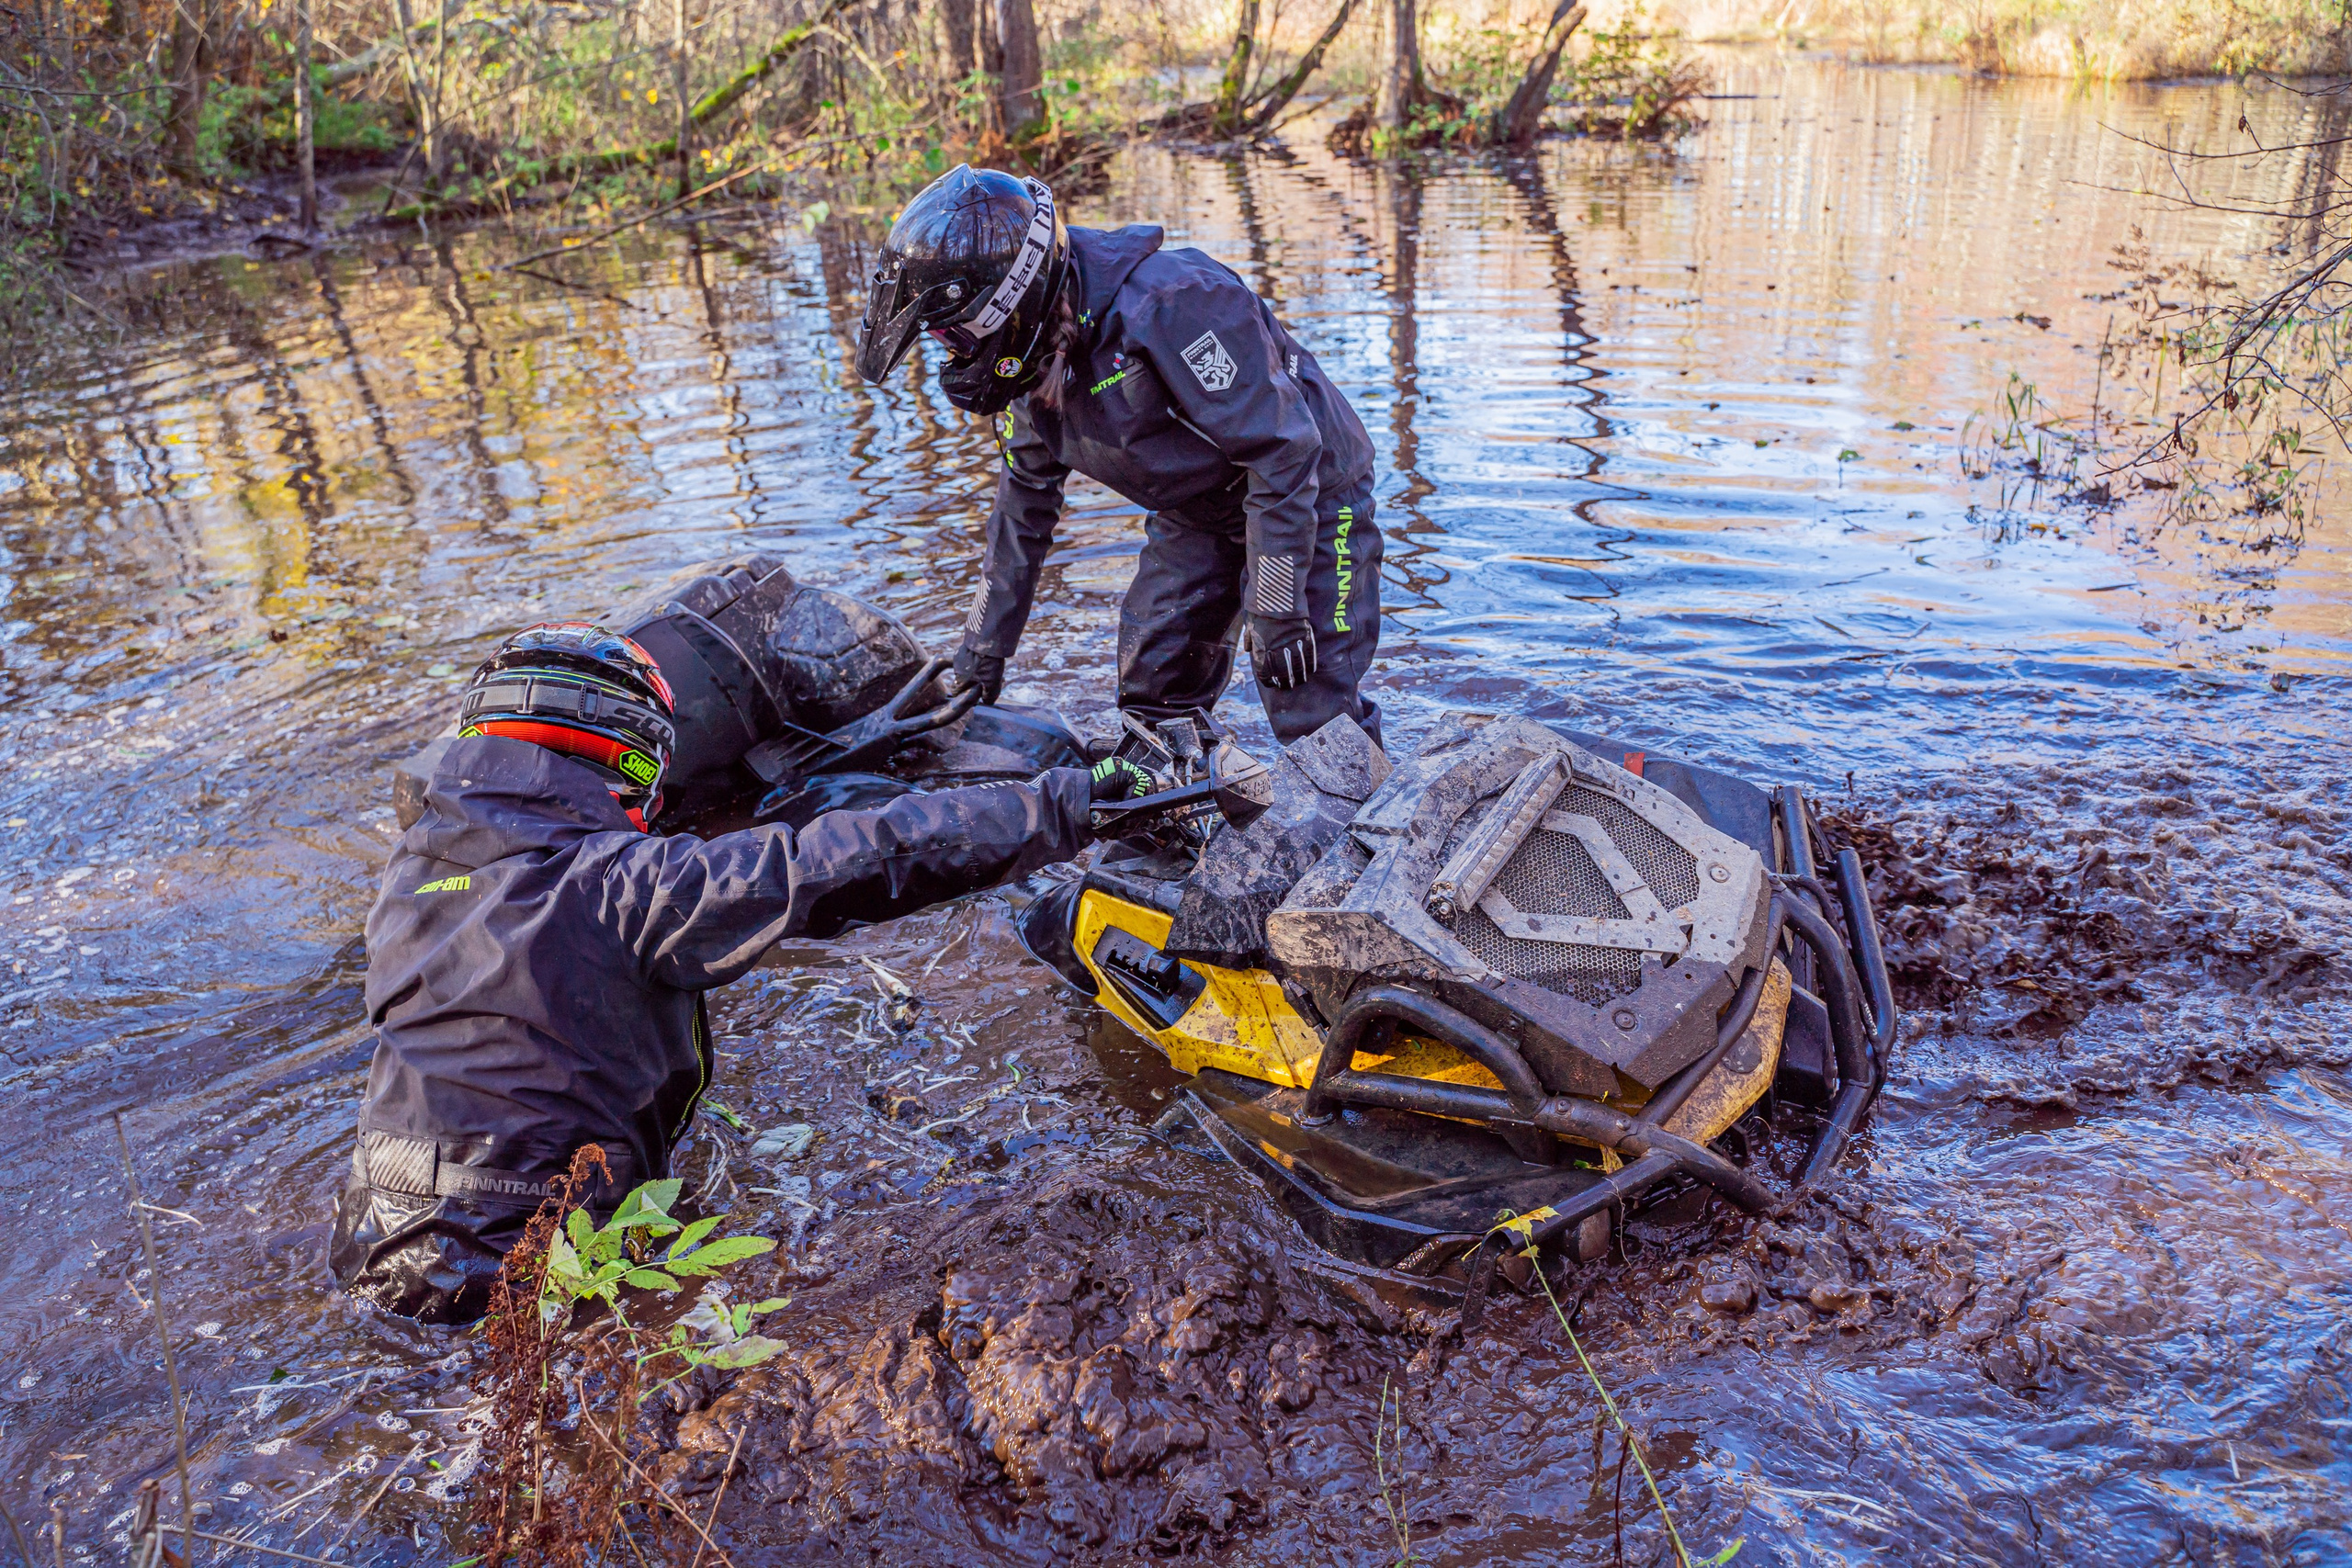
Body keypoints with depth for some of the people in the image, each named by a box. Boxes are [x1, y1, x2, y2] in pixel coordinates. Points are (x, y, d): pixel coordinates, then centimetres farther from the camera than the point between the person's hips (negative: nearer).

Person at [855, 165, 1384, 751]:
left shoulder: (1170, 303, -32)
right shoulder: (1034, 360, -4)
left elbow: (1282, 452, -29)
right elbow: (1023, 509, 7)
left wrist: (1276, 612, -28)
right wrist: (981, 654, 9)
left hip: (1308, 496, -7)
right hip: (1198, 518, 7)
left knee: (1314, 716, -13)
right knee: (1150, 686, 3)